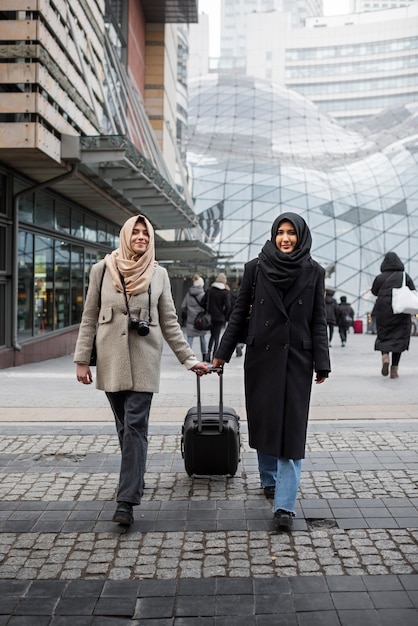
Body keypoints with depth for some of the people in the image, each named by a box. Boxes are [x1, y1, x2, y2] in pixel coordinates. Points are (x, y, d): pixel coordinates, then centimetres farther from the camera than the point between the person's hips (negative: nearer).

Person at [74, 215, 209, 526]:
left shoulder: (158, 274, 3)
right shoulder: (102, 269, 2)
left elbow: (170, 322, 6)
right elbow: (89, 317, 5)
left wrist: (190, 359, 3)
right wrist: (82, 359, 1)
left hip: (144, 360, -1)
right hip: (111, 359, 1)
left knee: (136, 426, -8)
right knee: (125, 426, 11)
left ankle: (126, 501, -8)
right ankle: (134, 482, 30)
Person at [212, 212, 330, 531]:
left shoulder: (314, 272, 1)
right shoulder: (256, 268, 2)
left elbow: (319, 321, 2)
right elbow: (240, 313, 6)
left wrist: (322, 363, -2)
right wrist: (222, 352, 4)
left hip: (297, 359, -1)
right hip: (261, 357, 1)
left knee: (292, 428, -4)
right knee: (263, 421, 11)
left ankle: (285, 505, -4)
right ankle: (268, 479, 33)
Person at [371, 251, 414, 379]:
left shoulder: (380, 278, -1)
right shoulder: (405, 277, -1)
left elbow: (374, 291, 14)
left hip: (383, 311, 0)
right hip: (401, 312, 0)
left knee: (383, 335, 16)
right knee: (399, 337, 5)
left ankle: (385, 356, -13)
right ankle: (394, 369, -1)